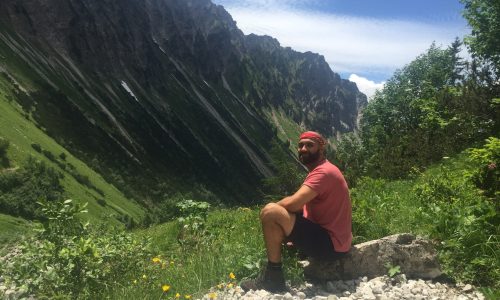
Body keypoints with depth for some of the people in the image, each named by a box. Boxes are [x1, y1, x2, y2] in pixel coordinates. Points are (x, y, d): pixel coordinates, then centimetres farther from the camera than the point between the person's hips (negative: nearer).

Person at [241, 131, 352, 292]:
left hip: (330, 243, -11)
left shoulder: (324, 172, -17)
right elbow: (300, 206, 13)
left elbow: (292, 204, -27)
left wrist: (274, 207, -7)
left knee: (270, 212, -20)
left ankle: (273, 277, -8)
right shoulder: (319, 170, 16)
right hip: (332, 240, 11)